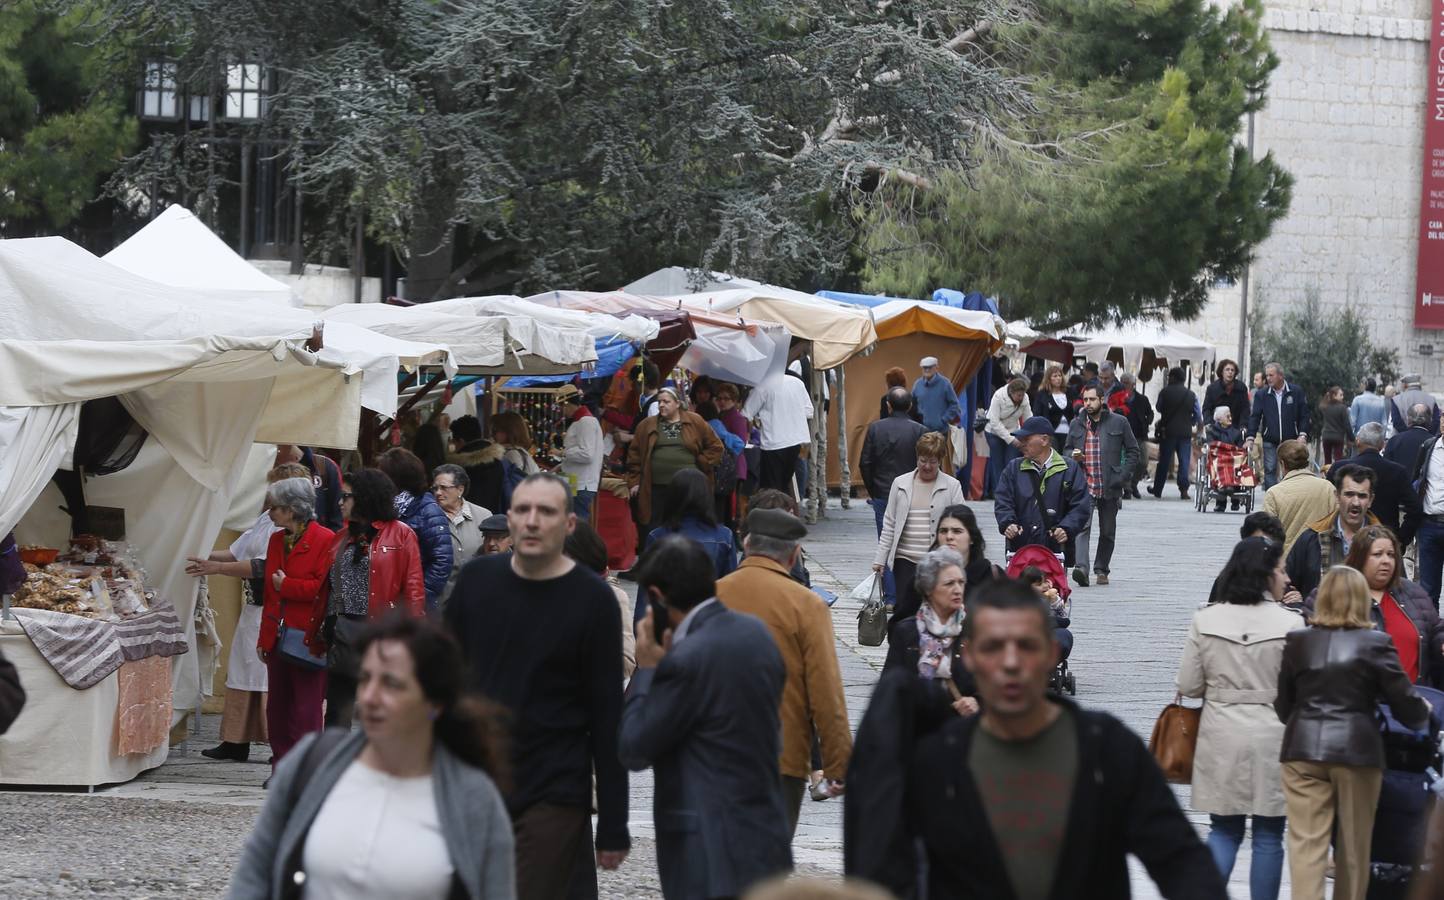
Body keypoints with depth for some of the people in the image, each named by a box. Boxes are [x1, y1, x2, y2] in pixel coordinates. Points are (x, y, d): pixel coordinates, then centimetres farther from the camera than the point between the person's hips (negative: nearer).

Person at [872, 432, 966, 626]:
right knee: (904, 608, -6)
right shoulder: (900, 483, 9)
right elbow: (889, 524, 12)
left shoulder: (952, 486, 3)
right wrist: (880, 559, 8)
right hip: (905, 559, 2)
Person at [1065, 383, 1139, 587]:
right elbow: (1068, 449, 22)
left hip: (1110, 486, 0)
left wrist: (1122, 476, -4)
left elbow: (1132, 451, 7)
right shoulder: (1076, 424, 9)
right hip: (1084, 485, 0)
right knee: (1082, 526, -17)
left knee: (1107, 531, 9)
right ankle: (1081, 568, -29)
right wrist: (1073, 456, -3)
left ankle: (1101, 570, 23)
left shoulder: (1118, 422, 2)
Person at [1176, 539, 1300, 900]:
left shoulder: (1205, 620, -3)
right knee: (1268, 835, 7)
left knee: (1223, 829, 12)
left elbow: (1188, 686, 0)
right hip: (1271, 735, -2)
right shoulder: (1289, 623, -11)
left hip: (1221, 734, 3)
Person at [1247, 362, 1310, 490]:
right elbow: (1255, 416, 1)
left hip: (1291, 440, -1)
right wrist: (1251, 437, -9)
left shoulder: (1296, 392, 0)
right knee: (1270, 470, -2)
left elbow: (1304, 415, 2)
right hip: (1270, 441, 1)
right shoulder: (1261, 394, 3)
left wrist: (1303, 435, -9)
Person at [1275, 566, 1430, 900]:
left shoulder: (1297, 641, 3)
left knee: (1306, 844, -1)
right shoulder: (1375, 644, -6)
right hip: (1356, 751, -1)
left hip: (1303, 749, 1)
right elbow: (1406, 704, -3)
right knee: (1353, 847, 12)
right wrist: (1423, 710, 20)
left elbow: (1282, 704, 9)